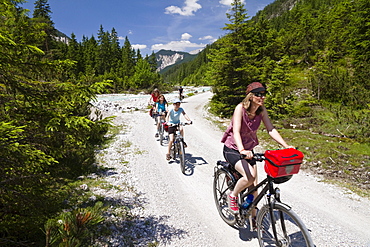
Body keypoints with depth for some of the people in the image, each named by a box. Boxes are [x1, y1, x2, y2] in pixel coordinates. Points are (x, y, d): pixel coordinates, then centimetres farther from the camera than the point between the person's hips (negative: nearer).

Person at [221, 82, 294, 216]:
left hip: (248, 149, 6)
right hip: (232, 149, -6)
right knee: (249, 177, -27)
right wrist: (242, 150, -48)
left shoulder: (262, 110, -6)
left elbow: (271, 129, -8)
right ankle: (232, 196, 3)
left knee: (254, 185, 5)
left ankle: (253, 217, 25)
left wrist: (286, 146, -19)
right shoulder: (240, 108, -22)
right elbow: (236, 132, -32)